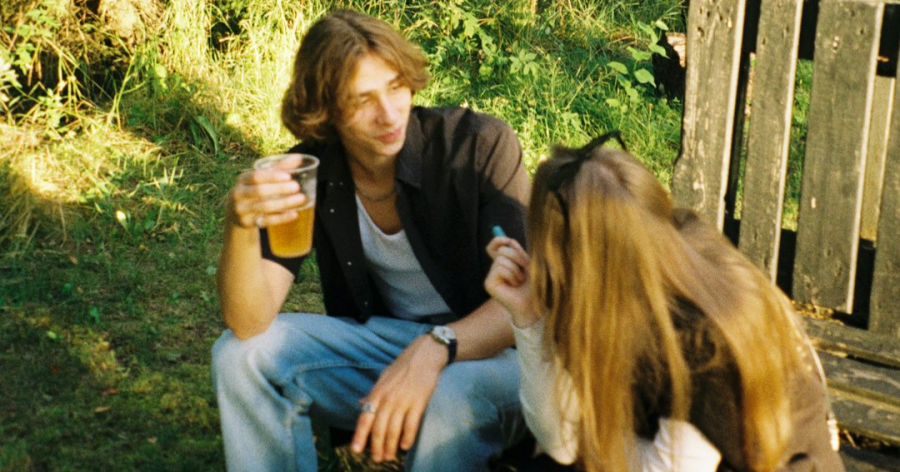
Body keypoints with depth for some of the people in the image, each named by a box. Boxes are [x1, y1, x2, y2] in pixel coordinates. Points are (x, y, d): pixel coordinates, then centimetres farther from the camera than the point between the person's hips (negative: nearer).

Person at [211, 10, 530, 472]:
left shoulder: (481, 145, -19)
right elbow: (249, 323, -18)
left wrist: (435, 349, -40)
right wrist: (241, 226, -38)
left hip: (491, 348, -4)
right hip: (384, 342, 4)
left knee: (449, 401, -38)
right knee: (242, 353, -15)